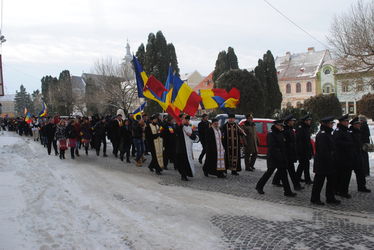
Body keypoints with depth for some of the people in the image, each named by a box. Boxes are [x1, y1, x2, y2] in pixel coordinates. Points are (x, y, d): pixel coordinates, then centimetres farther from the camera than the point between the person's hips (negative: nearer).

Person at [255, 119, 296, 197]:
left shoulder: (280, 134, 12)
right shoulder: (271, 134, -14)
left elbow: (283, 146, 17)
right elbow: (272, 148, -20)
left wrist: (284, 158, 11)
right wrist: (279, 157, -21)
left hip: (281, 158, 8)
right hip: (273, 158, -8)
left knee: (283, 174, 8)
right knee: (269, 172, 2)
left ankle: (287, 191, 12)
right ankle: (259, 186, 19)